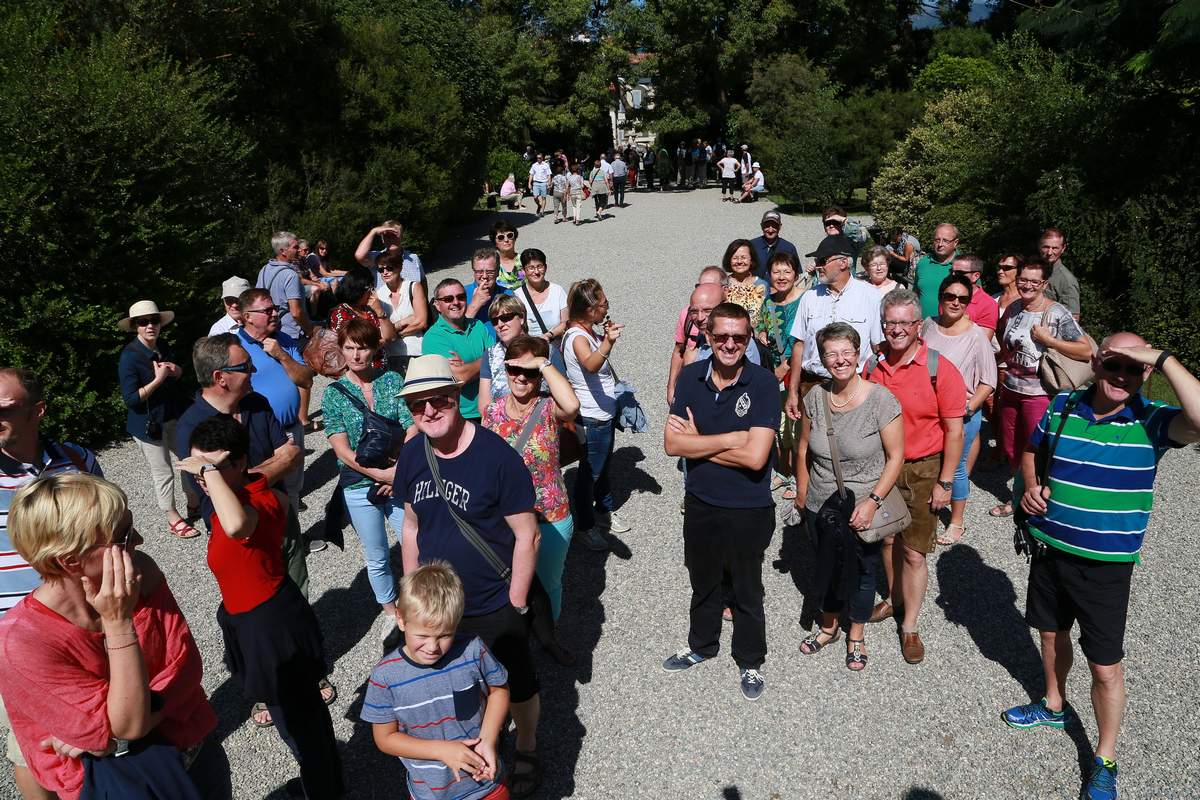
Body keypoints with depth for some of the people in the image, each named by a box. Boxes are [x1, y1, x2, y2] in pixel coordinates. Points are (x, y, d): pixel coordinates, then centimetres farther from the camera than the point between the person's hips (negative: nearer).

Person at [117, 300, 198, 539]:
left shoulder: (163, 347, 1)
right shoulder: (129, 356, -19)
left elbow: (180, 375, 15)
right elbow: (131, 399, -21)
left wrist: (175, 370, -7)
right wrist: (158, 379, -25)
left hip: (173, 417, 7)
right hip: (149, 423, -7)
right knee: (163, 473, 5)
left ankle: (194, 504, 39)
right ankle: (173, 520, 20)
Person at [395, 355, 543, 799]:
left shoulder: (497, 456, -22)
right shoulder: (412, 455, -6)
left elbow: (527, 534, -17)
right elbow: (412, 525, 7)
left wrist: (515, 604, -14)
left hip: (495, 608, -4)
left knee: (517, 687, 16)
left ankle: (526, 751, 43)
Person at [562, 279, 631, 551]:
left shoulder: (586, 331, 3)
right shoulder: (577, 337, -26)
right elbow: (591, 364, -51)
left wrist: (607, 338, 10)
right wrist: (607, 344, -65)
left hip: (604, 412, 10)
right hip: (592, 417, -10)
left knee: (604, 466, 24)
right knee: (590, 471, 4)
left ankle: (604, 511, 42)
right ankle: (585, 526, 20)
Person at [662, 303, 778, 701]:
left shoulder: (764, 384, -20)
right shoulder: (690, 377, -7)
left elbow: (755, 456, -27)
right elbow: (672, 443, -13)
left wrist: (697, 443, -18)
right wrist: (729, 438, -21)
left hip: (748, 509, -4)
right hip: (699, 503, 4)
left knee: (747, 590, 17)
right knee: (703, 581, 25)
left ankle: (750, 662, 40)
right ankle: (701, 645, 49)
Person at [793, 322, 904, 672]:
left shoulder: (881, 400, -18)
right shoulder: (816, 397, -6)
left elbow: (895, 457, -15)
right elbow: (803, 447, 7)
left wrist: (872, 501, -22)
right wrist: (801, 493, 10)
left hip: (863, 512, -3)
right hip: (820, 508, 3)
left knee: (860, 574, 16)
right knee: (827, 568, 22)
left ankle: (856, 636, 40)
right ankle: (828, 626, 46)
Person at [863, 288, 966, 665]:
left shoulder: (940, 369, -15)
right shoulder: (873, 365, -2)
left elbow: (954, 431, -11)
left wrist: (945, 483, -11)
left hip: (922, 470, -4)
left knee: (914, 551, 2)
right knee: (887, 538, 18)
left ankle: (909, 626, 17)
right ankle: (894, 599, 40)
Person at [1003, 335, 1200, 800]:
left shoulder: (1151, 422, -15)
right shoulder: (1062, 407, -5)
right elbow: (1032, 453, 12)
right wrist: (1031, 485, -8)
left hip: (1107, 564, -4)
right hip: (1050, 549, 4)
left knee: (1105, 668, 6)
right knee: (1051, 634, 24)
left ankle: (1105, 761, 28)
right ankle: (1054, 706, 51)